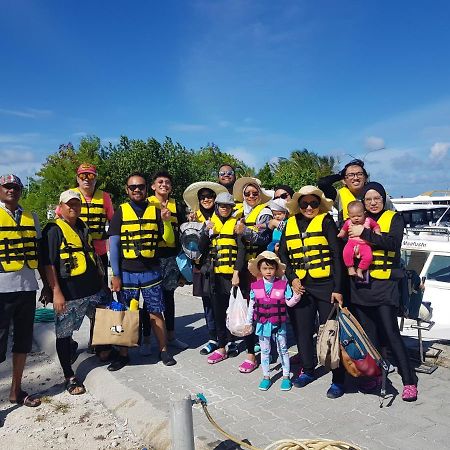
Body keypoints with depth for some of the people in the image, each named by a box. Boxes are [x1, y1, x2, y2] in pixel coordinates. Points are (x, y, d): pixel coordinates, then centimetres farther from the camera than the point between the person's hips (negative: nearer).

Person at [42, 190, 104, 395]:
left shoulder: (83, 227, 16)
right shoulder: (53, 230, -6)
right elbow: (48, 264, -12)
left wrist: (99, 282, 23)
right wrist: (56, 292, -18)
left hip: (93, 290, 7)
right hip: (68, 294, -6)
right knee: (64, 334, 4)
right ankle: (70, 377, 17)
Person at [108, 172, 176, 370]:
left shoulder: (156, 211, 4)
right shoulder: (120, 212, 2)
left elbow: (169, 240, 3)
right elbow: (113, 244, 0)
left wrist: (166, 221, -15)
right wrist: (115, 275, -4)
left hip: (151, 271, 0)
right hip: (126, 272, 0)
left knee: (156, 313, 5)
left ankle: (163, 350, 20)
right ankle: (123, 354, 22)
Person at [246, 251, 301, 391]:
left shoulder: (283, 284, -9)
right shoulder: (255, 286, -4)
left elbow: (289, 302, -5)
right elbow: (252, 305, 5)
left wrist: (297, 296, -24)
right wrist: (248, 322, 9)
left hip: (279, 324, -1)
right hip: (262, 324, 2)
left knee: (283, 350, 12)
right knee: (265, 351, 13)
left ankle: (286, 376, 26)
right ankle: (266, 376, 27)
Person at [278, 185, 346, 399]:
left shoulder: (326, 221, -3)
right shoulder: (290, 223, 9)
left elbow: (337, 255, -7)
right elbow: (283, 254, 11)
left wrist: (338, 288, -13)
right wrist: (292, 278, -3)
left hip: (326, 285, -4)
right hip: (301, 286, 4)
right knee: (303, 330, 13)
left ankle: (338, 379, 14)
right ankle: (307, 370, 32)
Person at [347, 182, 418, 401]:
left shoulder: (394, 218, 2)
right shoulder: (356, 220, 11)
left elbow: (393, 243, -16)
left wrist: (364, 233, -17)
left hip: (384, 284, -4)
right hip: (360, 284, 4)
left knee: (390, 332, -6)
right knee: (368, 334, 11)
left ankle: (409, 381, 6)